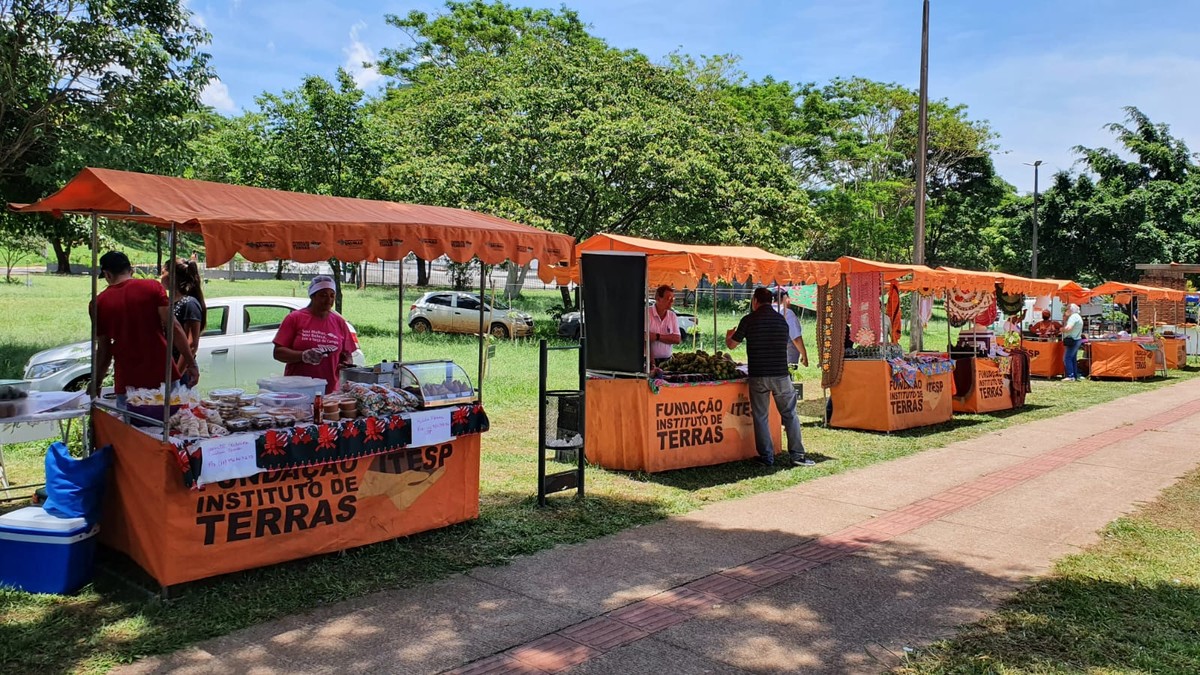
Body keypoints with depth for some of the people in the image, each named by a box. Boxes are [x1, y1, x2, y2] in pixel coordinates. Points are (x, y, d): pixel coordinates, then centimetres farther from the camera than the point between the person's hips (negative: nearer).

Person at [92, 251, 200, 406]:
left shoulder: (99, 302, 4)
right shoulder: (152, 287, -1)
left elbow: (103, 349, 8)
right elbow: (173, 327, -8)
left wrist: (96, 382, 22)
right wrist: (191, 363, -5)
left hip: (127, 383, 1)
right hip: (162, 376, -1)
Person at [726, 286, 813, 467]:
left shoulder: (749, 320, -2)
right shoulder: (782, 320, 8)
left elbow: (732, 345, 4)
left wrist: (728, 336, 26)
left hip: (758, 376, -2)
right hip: (781, 375, 2)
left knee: (760, 417, 8)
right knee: (789, 415, 9)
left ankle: (767, 457, 10)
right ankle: (797, 455, 6)